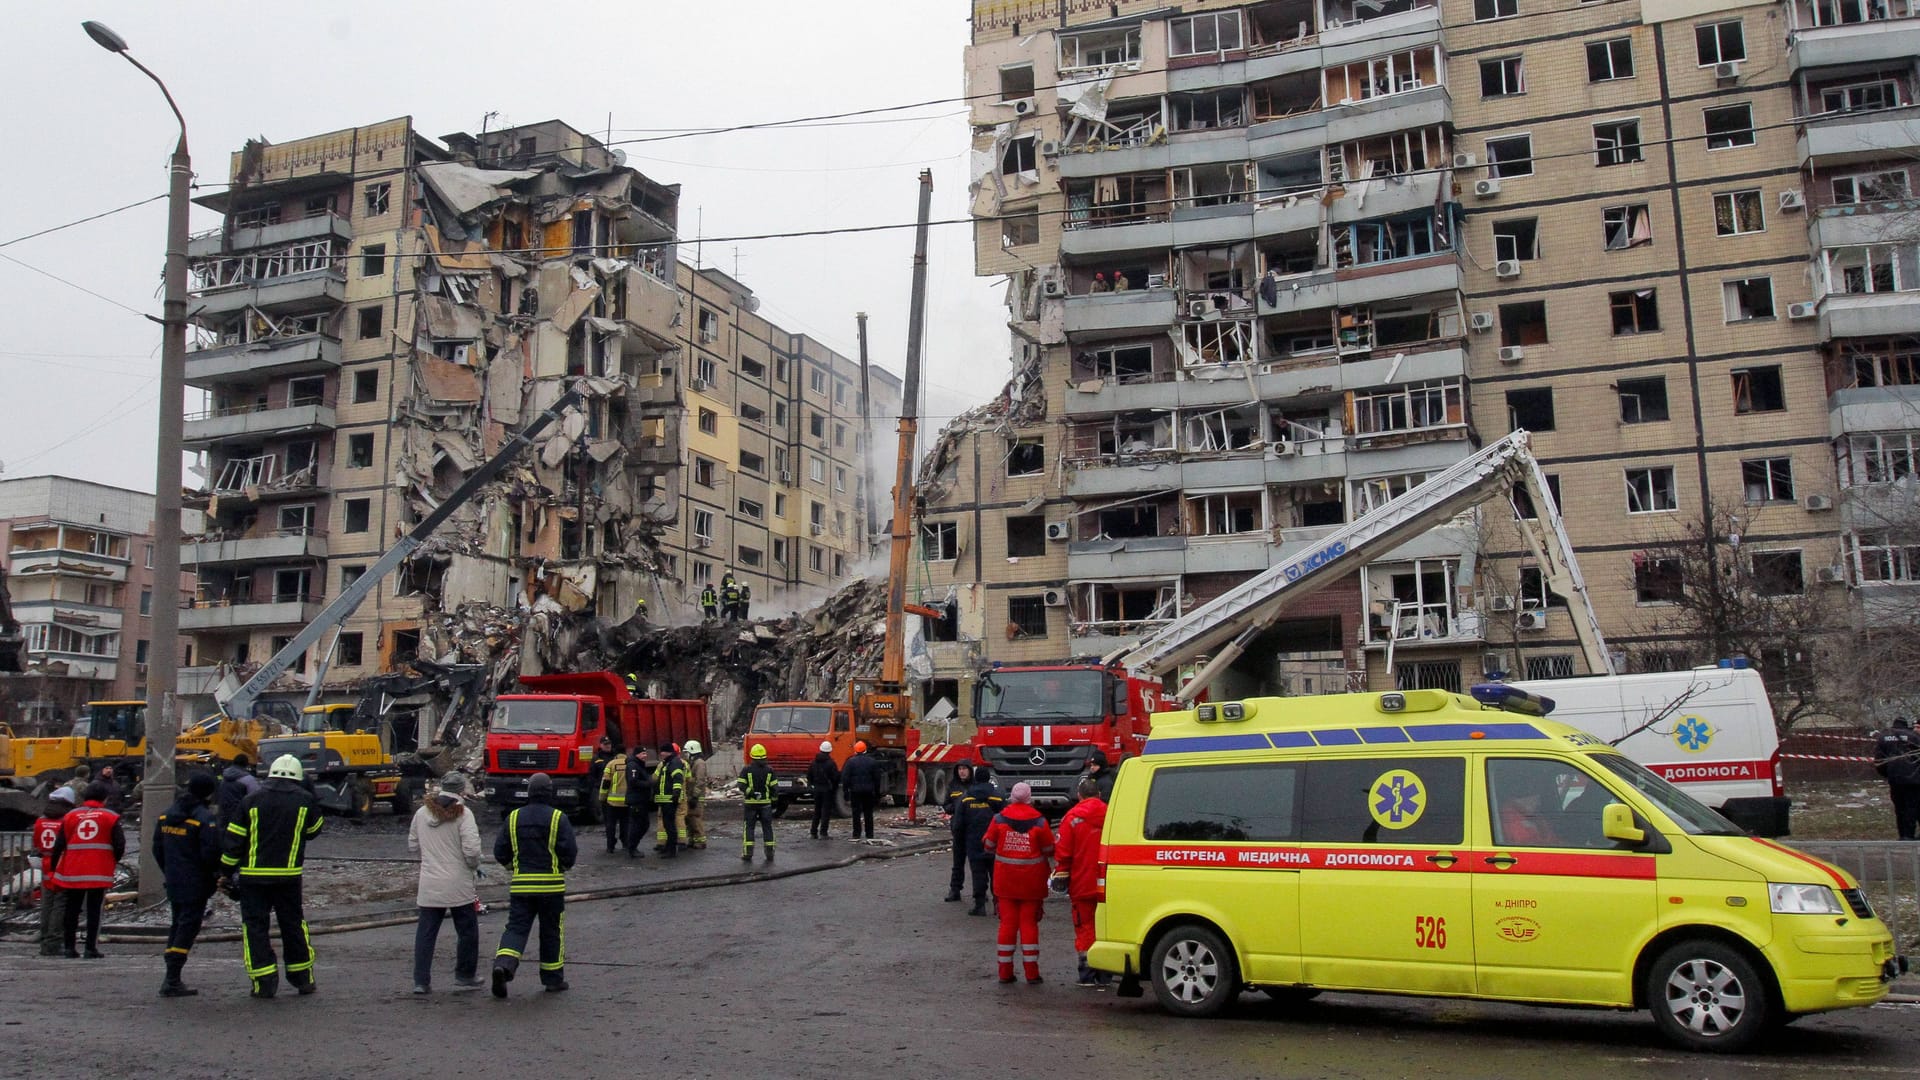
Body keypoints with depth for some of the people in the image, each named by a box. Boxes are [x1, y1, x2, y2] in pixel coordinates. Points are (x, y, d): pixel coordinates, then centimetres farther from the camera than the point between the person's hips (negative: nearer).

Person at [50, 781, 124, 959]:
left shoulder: (70, 815, 7)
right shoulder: (110, 817, 0)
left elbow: (59, 845, 7)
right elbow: (120, 845, -3)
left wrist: (54, 869, 16)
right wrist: (113, 862, 15)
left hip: (73, 871, 3)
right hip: (100, 872, -2)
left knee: (72, 910, 13)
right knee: (94, 910, 1)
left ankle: (68, 947, 15)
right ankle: (91, 949, -1)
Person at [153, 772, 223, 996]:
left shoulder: (166, 815, 9)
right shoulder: (206, 818, -16)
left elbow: (157, 849, 16)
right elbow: (211, 853, -19)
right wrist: (216, 875, -2)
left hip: (173, 883, 8)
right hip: (196, 885, -8)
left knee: (177, 925, 18)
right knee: (188, 927, -3)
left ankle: (171, 978, 20)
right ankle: (172, 981, -6)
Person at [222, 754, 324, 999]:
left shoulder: (252, 801, 0)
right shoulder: (305, 801, 0)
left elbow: (234, 840, 1)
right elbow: (314, 830, 15)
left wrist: (230, 871, 10)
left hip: (253, 875, -1)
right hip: (289, 875, 1)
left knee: (255, 926, 6)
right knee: (293, 925, 13)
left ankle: (264, 983, 1)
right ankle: (303, 979, 19)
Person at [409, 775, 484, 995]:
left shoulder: (421, 813, 5)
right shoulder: (462, 814, -11)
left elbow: (412, 846, 13)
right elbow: (471, 850, -17)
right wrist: (474, 866, 2)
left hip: (429, 884, 4)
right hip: (458, 884, -4)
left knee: (425, 933, 9)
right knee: (467, 931, 11)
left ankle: (421, 981, 7)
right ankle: (465, 976, 20)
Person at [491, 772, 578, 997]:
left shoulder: (513, 818, 3)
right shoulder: (558, 819, -7)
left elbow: (500, 852, 4)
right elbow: (570, 852, -10)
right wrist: (564, 866, 11)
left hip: (520, 885, 2)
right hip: (551, 885, -2)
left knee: (516, 928, 4)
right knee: (552, 932, 9)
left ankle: (503, 964, -20)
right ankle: (553, 979, 16)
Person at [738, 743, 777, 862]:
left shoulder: (746, 770, -4)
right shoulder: (769, 770, 0)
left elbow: (742, 786, -14)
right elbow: (773, 788, 0)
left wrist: (752, 794, -13)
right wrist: (774, 802, 7)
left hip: (750, 803, -1)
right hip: (766, 803, 1)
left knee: (749, 827, 6)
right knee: (767, 828, 8)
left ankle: (748, 854, 2)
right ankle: (770, 854, 9)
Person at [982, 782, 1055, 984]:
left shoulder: (999, 819, -4)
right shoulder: (1039, 821, -7)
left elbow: (988, 846, 6)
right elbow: (1049, 851, -1)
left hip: (1005, 881, 1)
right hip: (1031, 883, -1)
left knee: (1007, 923, 8)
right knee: (1029, 923, 5)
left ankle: (1005, 971, 10)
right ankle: (1032, 972, 4)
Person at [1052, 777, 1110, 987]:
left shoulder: (1072, 817, -5)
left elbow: (1062, 851, -8)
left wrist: (1060, 876, 2)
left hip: (1082, 884, -3)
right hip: (1108, 883, 3)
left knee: (1084, 927, 4)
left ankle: (1087, 974, 3)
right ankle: (1104, 975, 13)